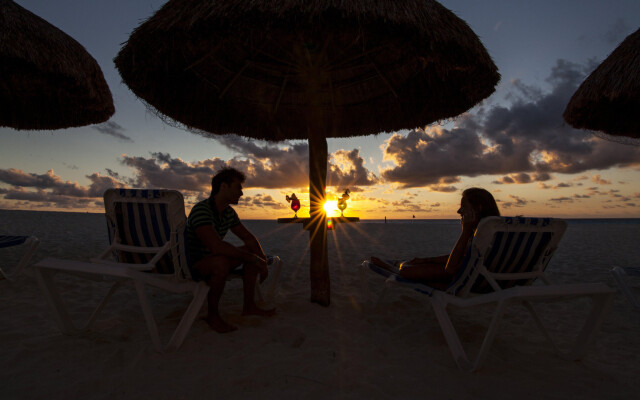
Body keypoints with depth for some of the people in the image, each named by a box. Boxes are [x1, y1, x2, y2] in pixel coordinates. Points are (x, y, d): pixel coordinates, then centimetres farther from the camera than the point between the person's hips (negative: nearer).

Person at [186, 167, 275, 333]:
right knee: (221, 261, -37)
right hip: (193, 266, -8)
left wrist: (262, 260, -9)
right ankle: (212, 315, -13)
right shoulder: (201, 210, -26)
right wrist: (254, 259, -30)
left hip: (213, 261, 9)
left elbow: (248, 237, 7)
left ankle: (249, 305, 3)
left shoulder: (229, 213, 2)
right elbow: (217, 246, -37)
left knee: (252, 250, 0)